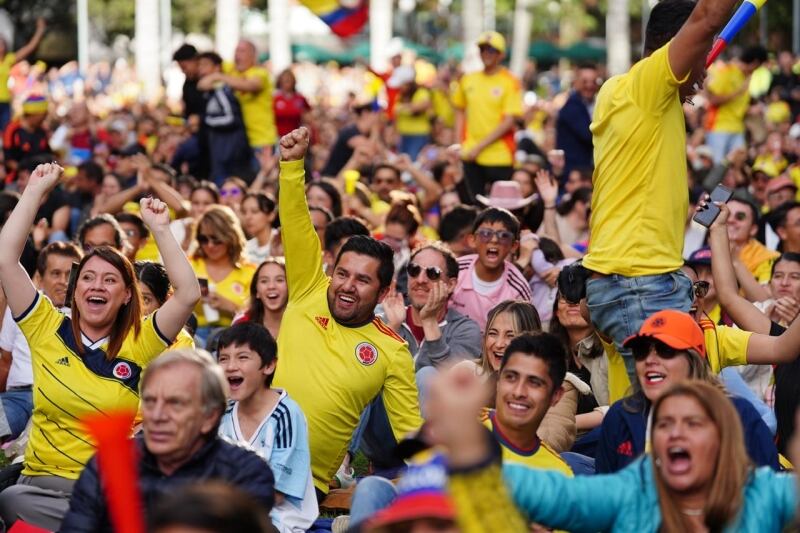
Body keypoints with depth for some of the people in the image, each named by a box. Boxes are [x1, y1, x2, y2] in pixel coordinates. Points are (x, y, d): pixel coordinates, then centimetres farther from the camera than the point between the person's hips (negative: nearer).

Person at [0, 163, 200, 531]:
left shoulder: (140, 344, 5)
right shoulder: (47, 330, 8)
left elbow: (188, 294, -7)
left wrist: (160, 229, -7)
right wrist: (35, 191, 3)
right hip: (43, 484, 2)